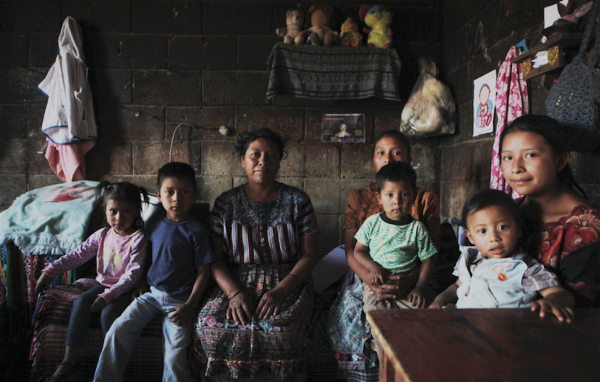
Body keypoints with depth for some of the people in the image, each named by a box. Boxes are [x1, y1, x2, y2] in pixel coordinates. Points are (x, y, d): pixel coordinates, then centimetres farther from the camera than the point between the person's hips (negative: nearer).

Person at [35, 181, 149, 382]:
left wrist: (108, 295, -26)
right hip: (104, 283, 5)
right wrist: (50, 271, -2)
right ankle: (69, 360, -18)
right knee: (81, 302, -21)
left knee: (108, 312, -29)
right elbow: (77, 255, 7)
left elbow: (132, 274, -19)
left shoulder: (138, 238, -13)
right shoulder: (102, 235, 5)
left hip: (125, 289, -5)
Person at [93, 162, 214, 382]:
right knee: (118, 331, -10)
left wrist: (189, 306, -13)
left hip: (179, 300, -4)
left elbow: (203, 272, -8)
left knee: (175, 357, -17)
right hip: (152, 293, 5)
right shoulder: (154, 225, 5)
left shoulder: (196, 231, -9)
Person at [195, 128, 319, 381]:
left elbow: (309, 255, 0)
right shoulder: (225, 203, 8)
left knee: (278, 329, -31)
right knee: (209, 325, -25)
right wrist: (234, 292, -15)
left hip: (287, 283, -1)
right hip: (237, 283, 2)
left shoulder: (297, 201, 5)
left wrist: (281, 290, -15)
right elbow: (216, 259, 4)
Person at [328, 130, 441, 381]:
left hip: (410, 283, -1)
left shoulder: (426, 200, 10)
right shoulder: (358, 198, 12)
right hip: (365, 279, 1)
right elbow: (352, 251, 2)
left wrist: (408, 281, -18)